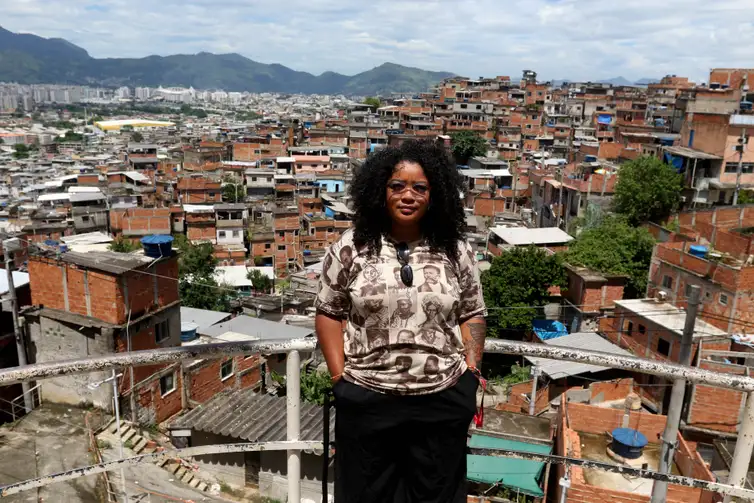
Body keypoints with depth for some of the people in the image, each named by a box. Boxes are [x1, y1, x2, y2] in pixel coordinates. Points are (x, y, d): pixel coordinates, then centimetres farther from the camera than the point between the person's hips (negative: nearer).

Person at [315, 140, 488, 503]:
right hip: (365, 400, -1)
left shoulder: (456, 251, 1)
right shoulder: (351, 247, -4)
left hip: (442, 401, 1)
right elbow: (329, 313, 1)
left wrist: (472, 374, -2)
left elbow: (472, 315, 7)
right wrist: (339, 376, -5)